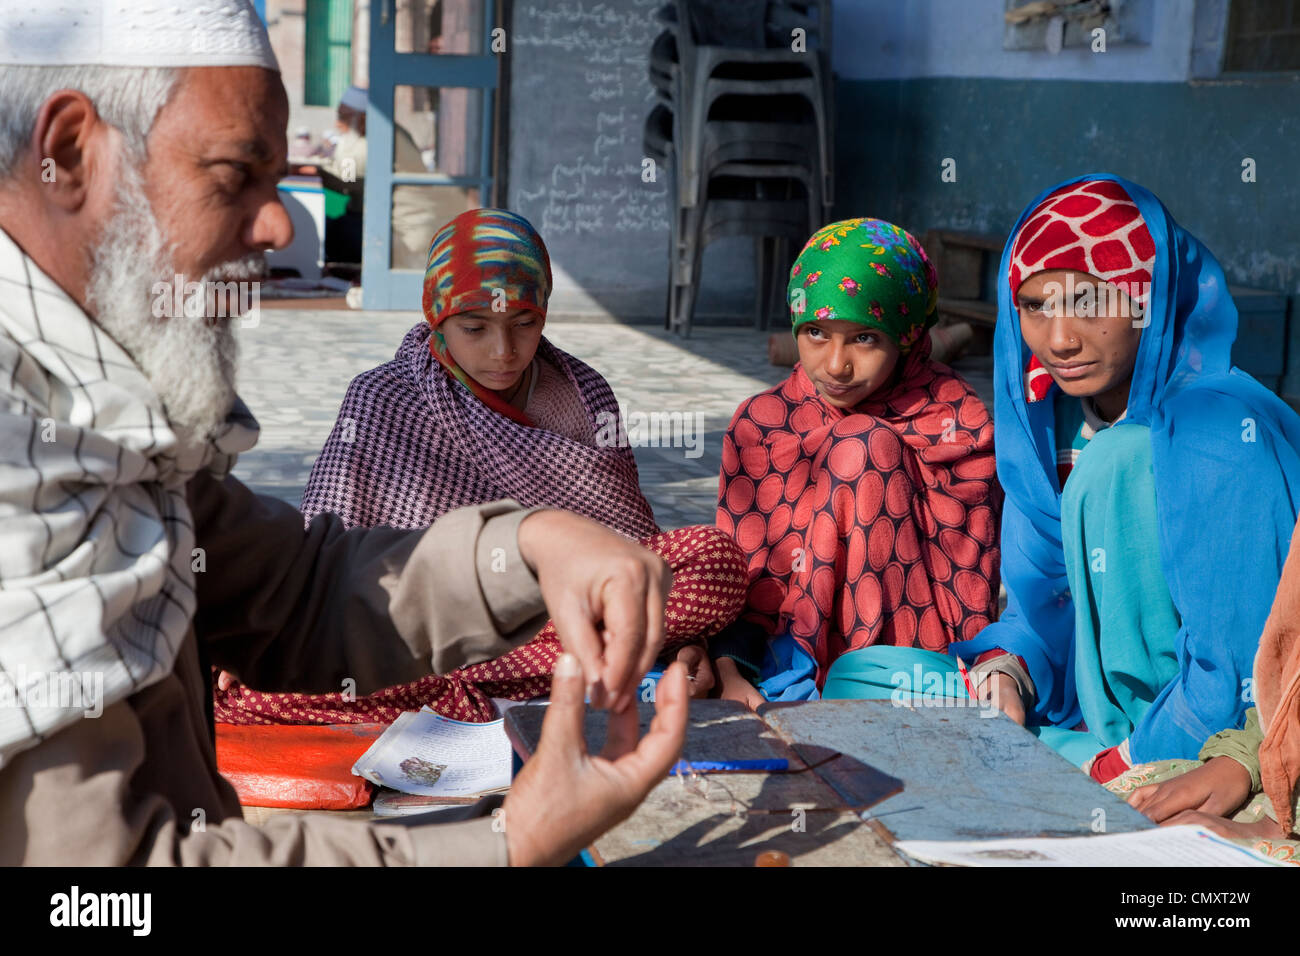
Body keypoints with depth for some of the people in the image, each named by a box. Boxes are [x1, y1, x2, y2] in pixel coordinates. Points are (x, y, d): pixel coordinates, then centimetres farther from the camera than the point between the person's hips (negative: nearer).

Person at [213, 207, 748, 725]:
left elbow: (630, 533, 9)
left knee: (718, 561, -25)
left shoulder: (583, 393, 6)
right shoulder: (381, 400, 0)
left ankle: (461, 685, -24)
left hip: (555, 623, 2)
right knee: (236, 686, -29)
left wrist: (679, 636, -7)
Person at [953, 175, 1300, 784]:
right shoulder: (1053, 418, 2)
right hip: (1094, 727, 7)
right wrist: (1008, 671, -6)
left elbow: (1240, 679, -23)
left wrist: (1105, 772, -18)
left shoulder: (1221, 432, -22)